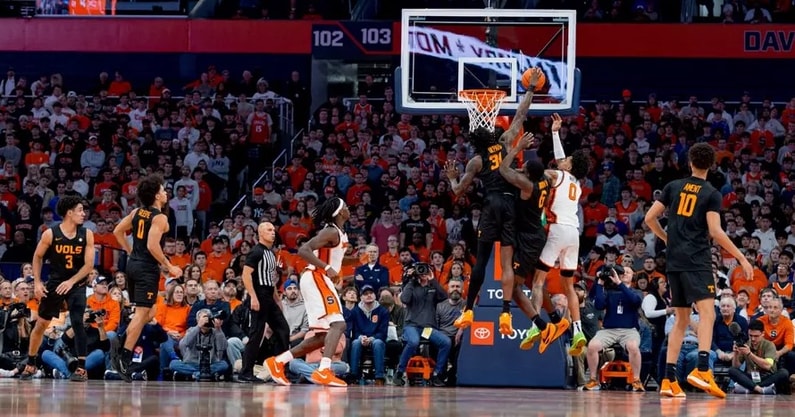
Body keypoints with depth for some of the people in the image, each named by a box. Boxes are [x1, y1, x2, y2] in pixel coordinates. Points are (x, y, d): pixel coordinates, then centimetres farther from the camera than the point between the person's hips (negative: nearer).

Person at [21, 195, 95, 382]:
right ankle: (31, 365, 26)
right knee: (41, 324, 9)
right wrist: (37, 282, -4)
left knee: (77, 323, -17)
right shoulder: (50, 234, -11)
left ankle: (82, 369, -13)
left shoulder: (86, 235, -9)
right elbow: (37, 257, 2)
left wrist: (71, 281, -19)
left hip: (77, 284, -1)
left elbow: (89, 264, -9)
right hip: (54, 282, 1)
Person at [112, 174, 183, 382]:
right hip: (147, 268, -8)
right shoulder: (160, 218, -14)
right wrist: (169, 267, -14)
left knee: (144, 312, 21)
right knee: (142, 313, -7)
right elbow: (153, 246, -23)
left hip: (134, 263, 8)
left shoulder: (137, 212, 10)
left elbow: (118, 232, 16)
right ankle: (124, 357, -11)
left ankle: (124, 349, 14)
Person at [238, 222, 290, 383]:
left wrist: (277, 299, 21)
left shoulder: (271, 253, 17)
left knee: (283, 330, 8)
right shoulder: (256, 252, -10)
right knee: (256, 335, -8)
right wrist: (253, 297, -24)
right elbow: (246, 275, -18)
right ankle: (246, 373, -5)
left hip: (270, 298, 9)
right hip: (259, 297, -9)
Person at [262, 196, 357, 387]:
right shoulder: (331, 231, -14)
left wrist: (356, 260, 18)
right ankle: (324, 371, -32)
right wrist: (327, 268, -30)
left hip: (320, 280, 10)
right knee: (338, 325, -20)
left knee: (323, 337, 10)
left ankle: (277, 362, 13)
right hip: (316, 278, -10)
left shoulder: (340, 233, 16)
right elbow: (303, 251, -24)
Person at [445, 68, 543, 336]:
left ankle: (468, 311, 3)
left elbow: (458, 191, 7)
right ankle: (506, 314, -11)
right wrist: (531, 89, 27)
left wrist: (452, 178, 27)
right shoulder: (505, 143, 11)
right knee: (507, 263, -2)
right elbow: (520, 116, 19)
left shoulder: (476, 161, 7)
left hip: (492, 206, -2)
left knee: (481, 260, 4)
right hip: (511, 205, 2)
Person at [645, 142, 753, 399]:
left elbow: (650, 219, 11)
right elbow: (715, 232, -11)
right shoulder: (711, 194, -2)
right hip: (696, 261, -5)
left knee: (681, 320, 12)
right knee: (707, 312, -13)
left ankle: (669, 379, 6)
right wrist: (742, 259, -7)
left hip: (674, 262, 5)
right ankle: (702, 370, -34)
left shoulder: (673, 187, 11)